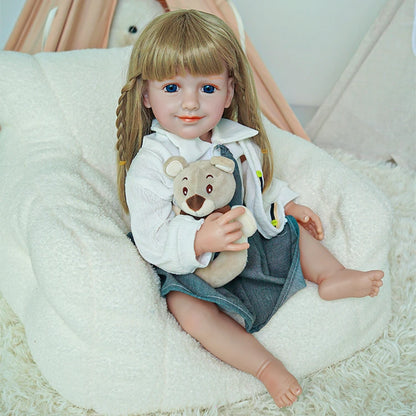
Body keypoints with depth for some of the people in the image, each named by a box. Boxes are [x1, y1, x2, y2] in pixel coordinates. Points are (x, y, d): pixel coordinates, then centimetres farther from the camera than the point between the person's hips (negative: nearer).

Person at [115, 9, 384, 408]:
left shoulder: (236, 140, -4)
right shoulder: (149, 166, -25)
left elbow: (261, 185, 17)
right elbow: (153, 241, -29)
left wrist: (287, 204, 5)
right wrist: (201, 239, -44)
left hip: (247, 241, 7)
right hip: (188, 268, -6)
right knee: (194, 314, -30)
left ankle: (331, 276, 17)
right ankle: (265, 366, -17)